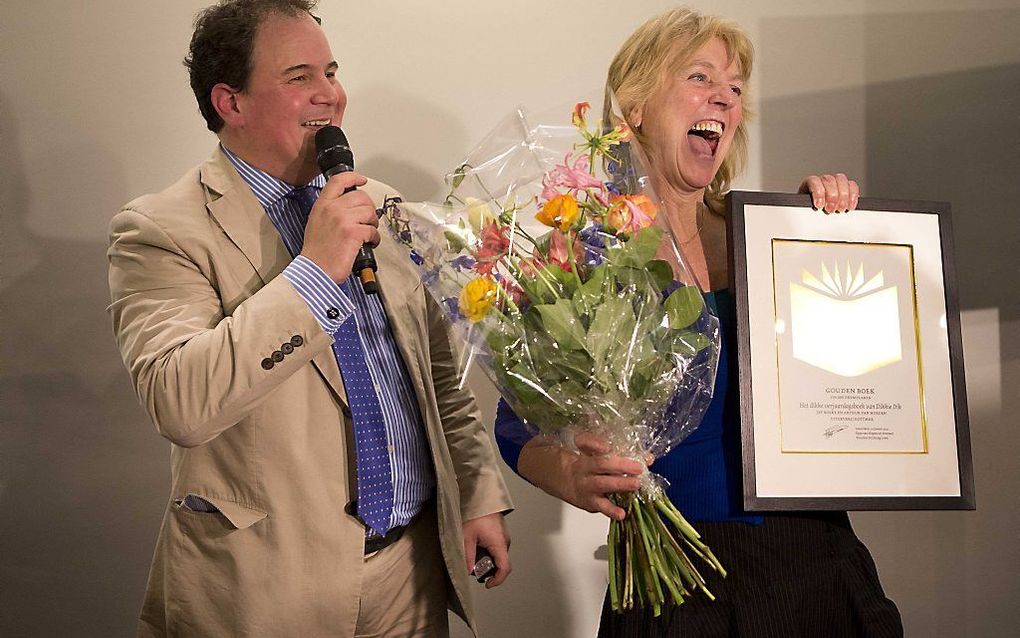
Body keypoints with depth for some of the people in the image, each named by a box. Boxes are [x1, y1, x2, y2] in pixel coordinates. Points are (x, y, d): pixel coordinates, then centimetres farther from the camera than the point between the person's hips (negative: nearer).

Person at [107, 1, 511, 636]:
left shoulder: (379, 206, 7)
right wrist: (315, 270, -26)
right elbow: (179, 404, -27)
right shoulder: (160, 231, -12)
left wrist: (481, 495, 8)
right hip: (271, 584, -5)